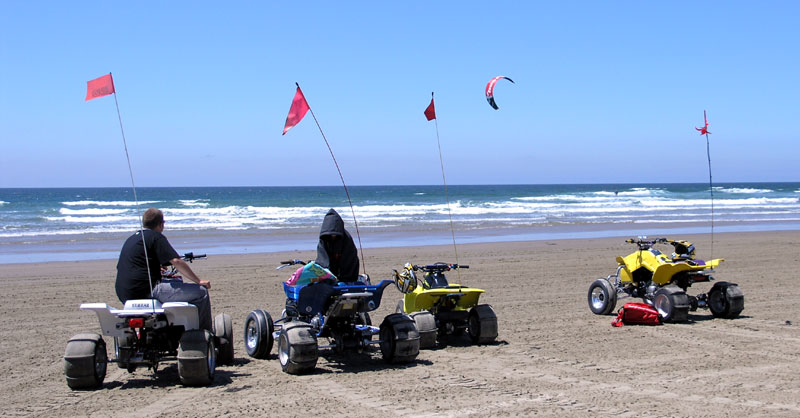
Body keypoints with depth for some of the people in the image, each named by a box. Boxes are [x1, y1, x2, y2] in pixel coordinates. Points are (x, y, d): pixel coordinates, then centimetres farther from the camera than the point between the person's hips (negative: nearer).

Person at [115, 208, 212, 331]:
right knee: (201, 292, -7)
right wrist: (199, 281, -6)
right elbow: (176, 261, -15)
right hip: (147, 290, -9)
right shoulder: (156, 237, -4)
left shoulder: (132, 238, 21)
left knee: (177, 282, 33)